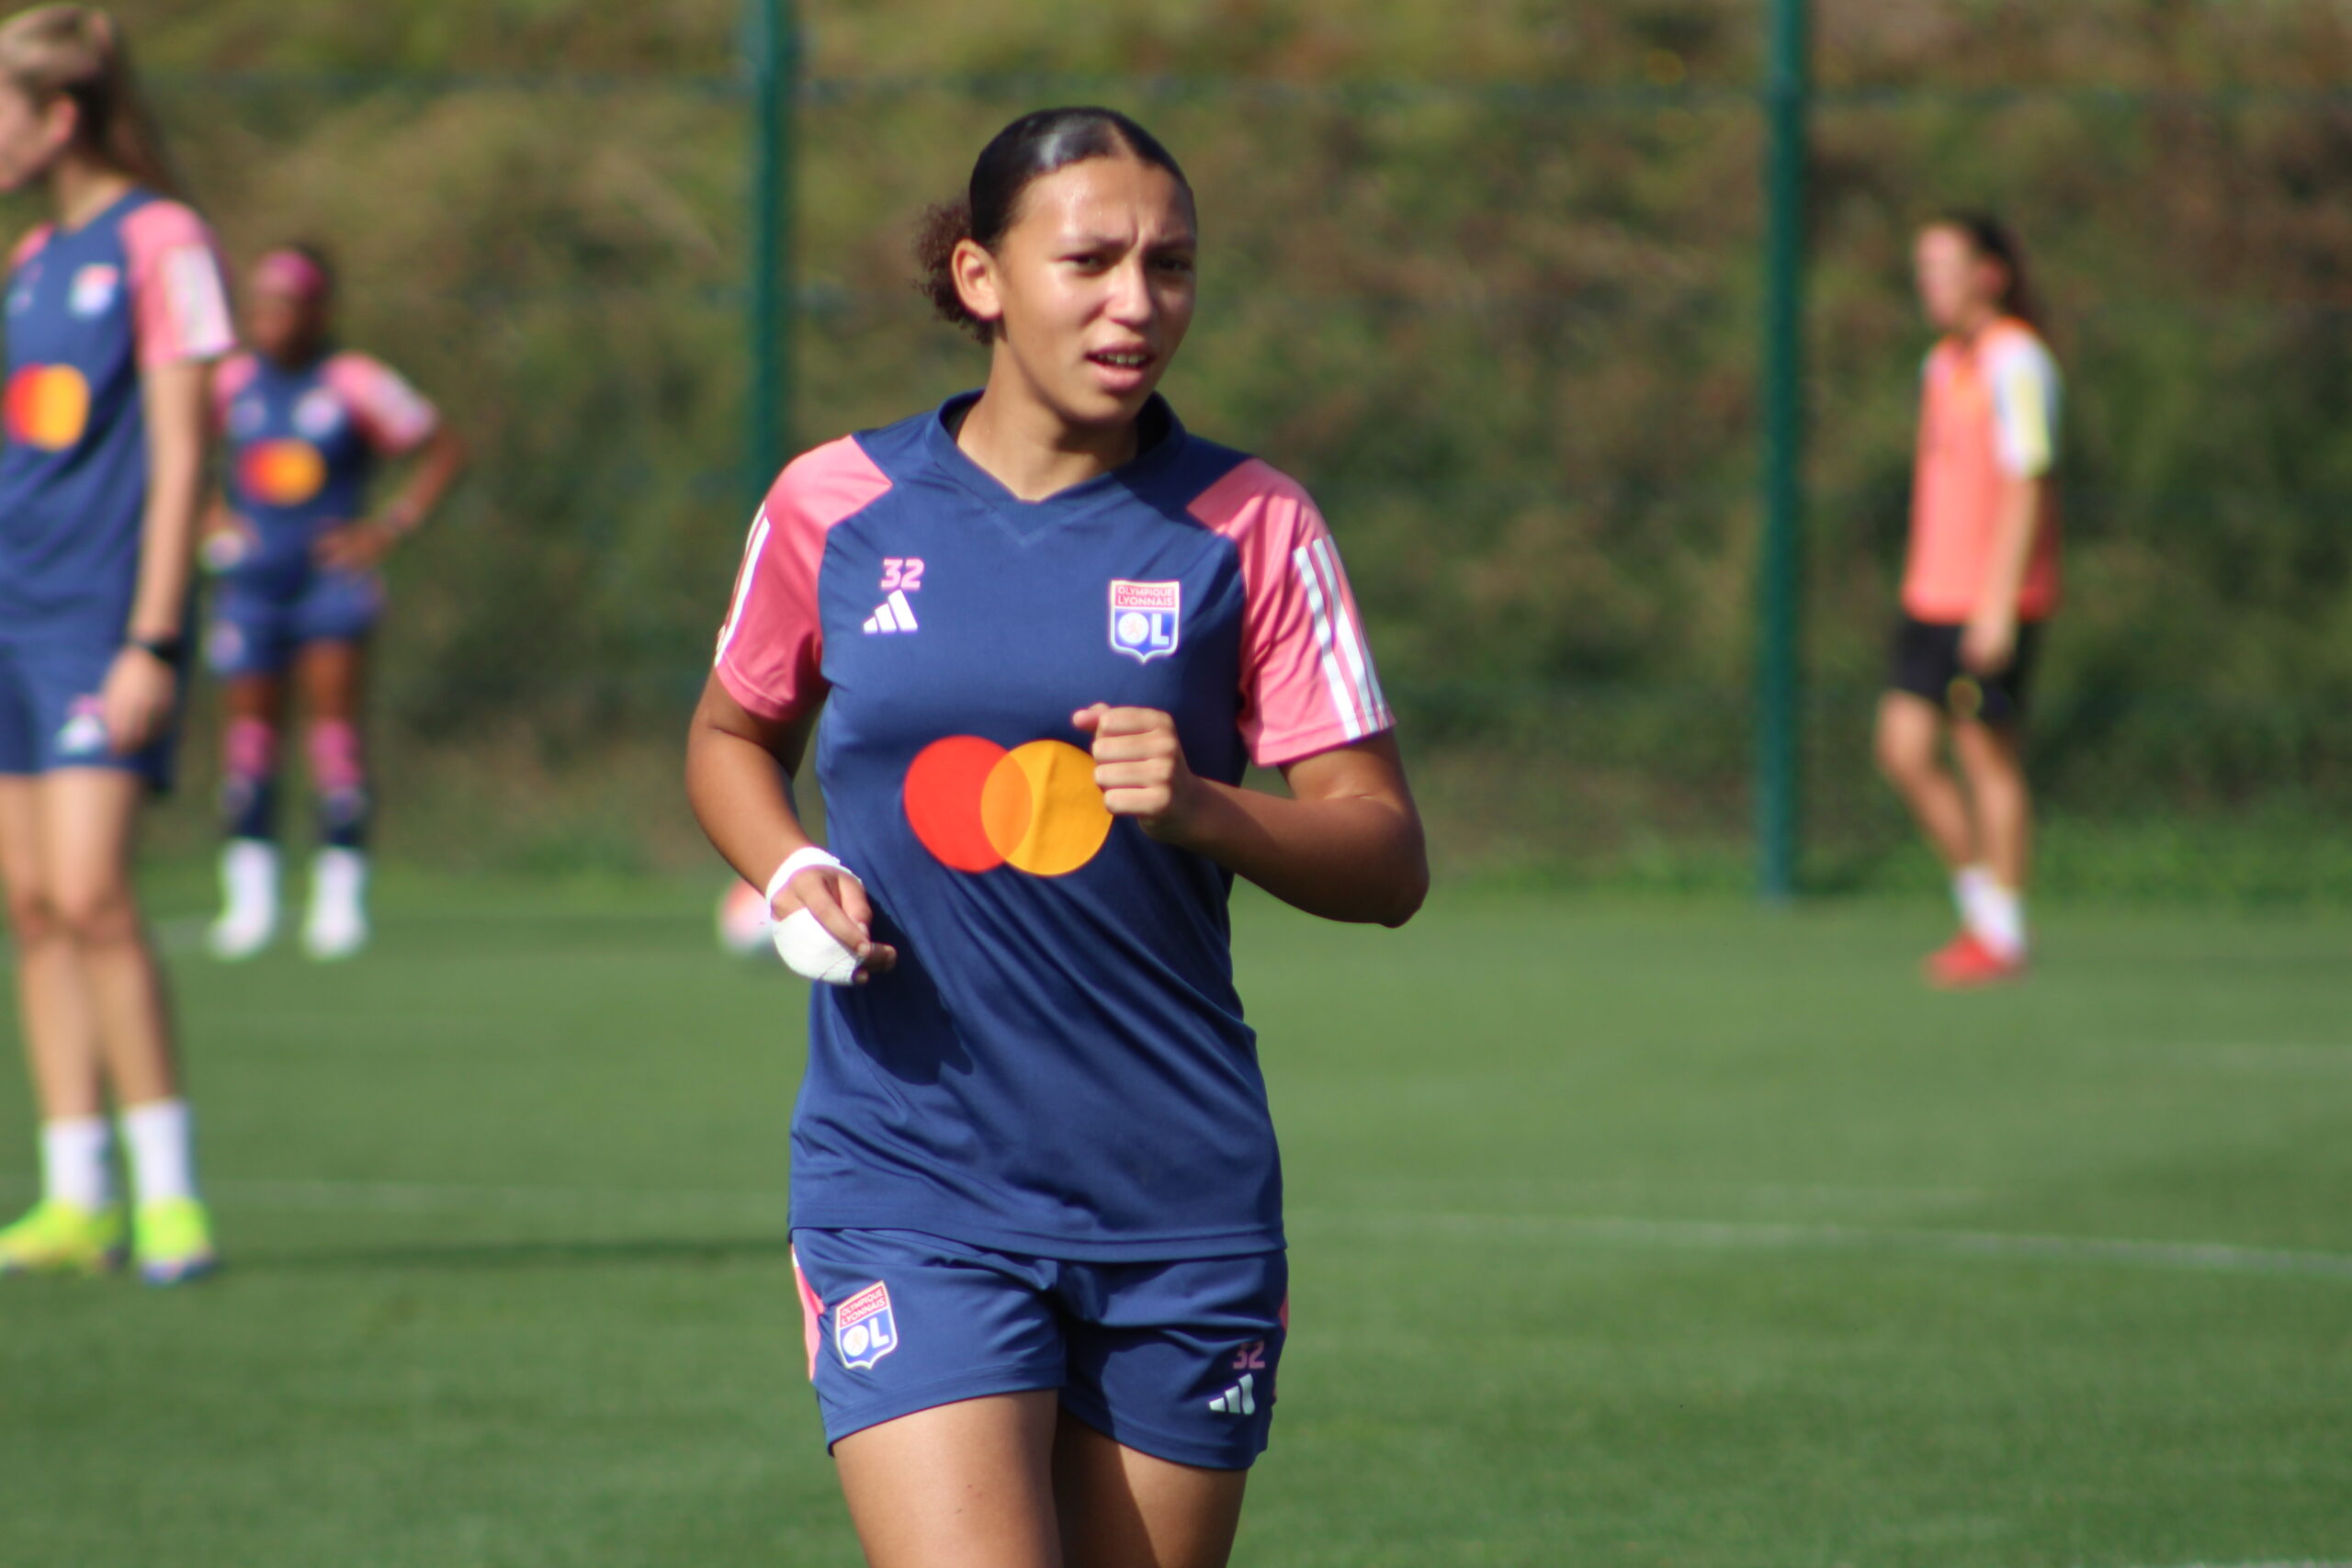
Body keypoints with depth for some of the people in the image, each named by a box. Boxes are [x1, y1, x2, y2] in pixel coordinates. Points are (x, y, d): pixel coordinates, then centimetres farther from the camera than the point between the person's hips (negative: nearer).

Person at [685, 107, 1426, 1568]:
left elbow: (1388, 862, -2)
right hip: (911, 1191, -1)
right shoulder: (835, 507, 2)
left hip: (1180, 1209, 1)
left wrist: (1202, 808, -21)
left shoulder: (1249, 526, 0)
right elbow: (733, 735, 21)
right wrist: (791, 870, 0)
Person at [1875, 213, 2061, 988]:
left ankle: (2003, 936, 4)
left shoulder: (2016, 362, -11)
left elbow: (2025, 485, -16)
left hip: (1991, 602, -8)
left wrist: (1998, 605, -20)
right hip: (1933, 599, 8)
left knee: (1991, 760, -3)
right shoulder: (1944, 364, 16)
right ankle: (1981, 903, 14)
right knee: (1905, 749, 3)